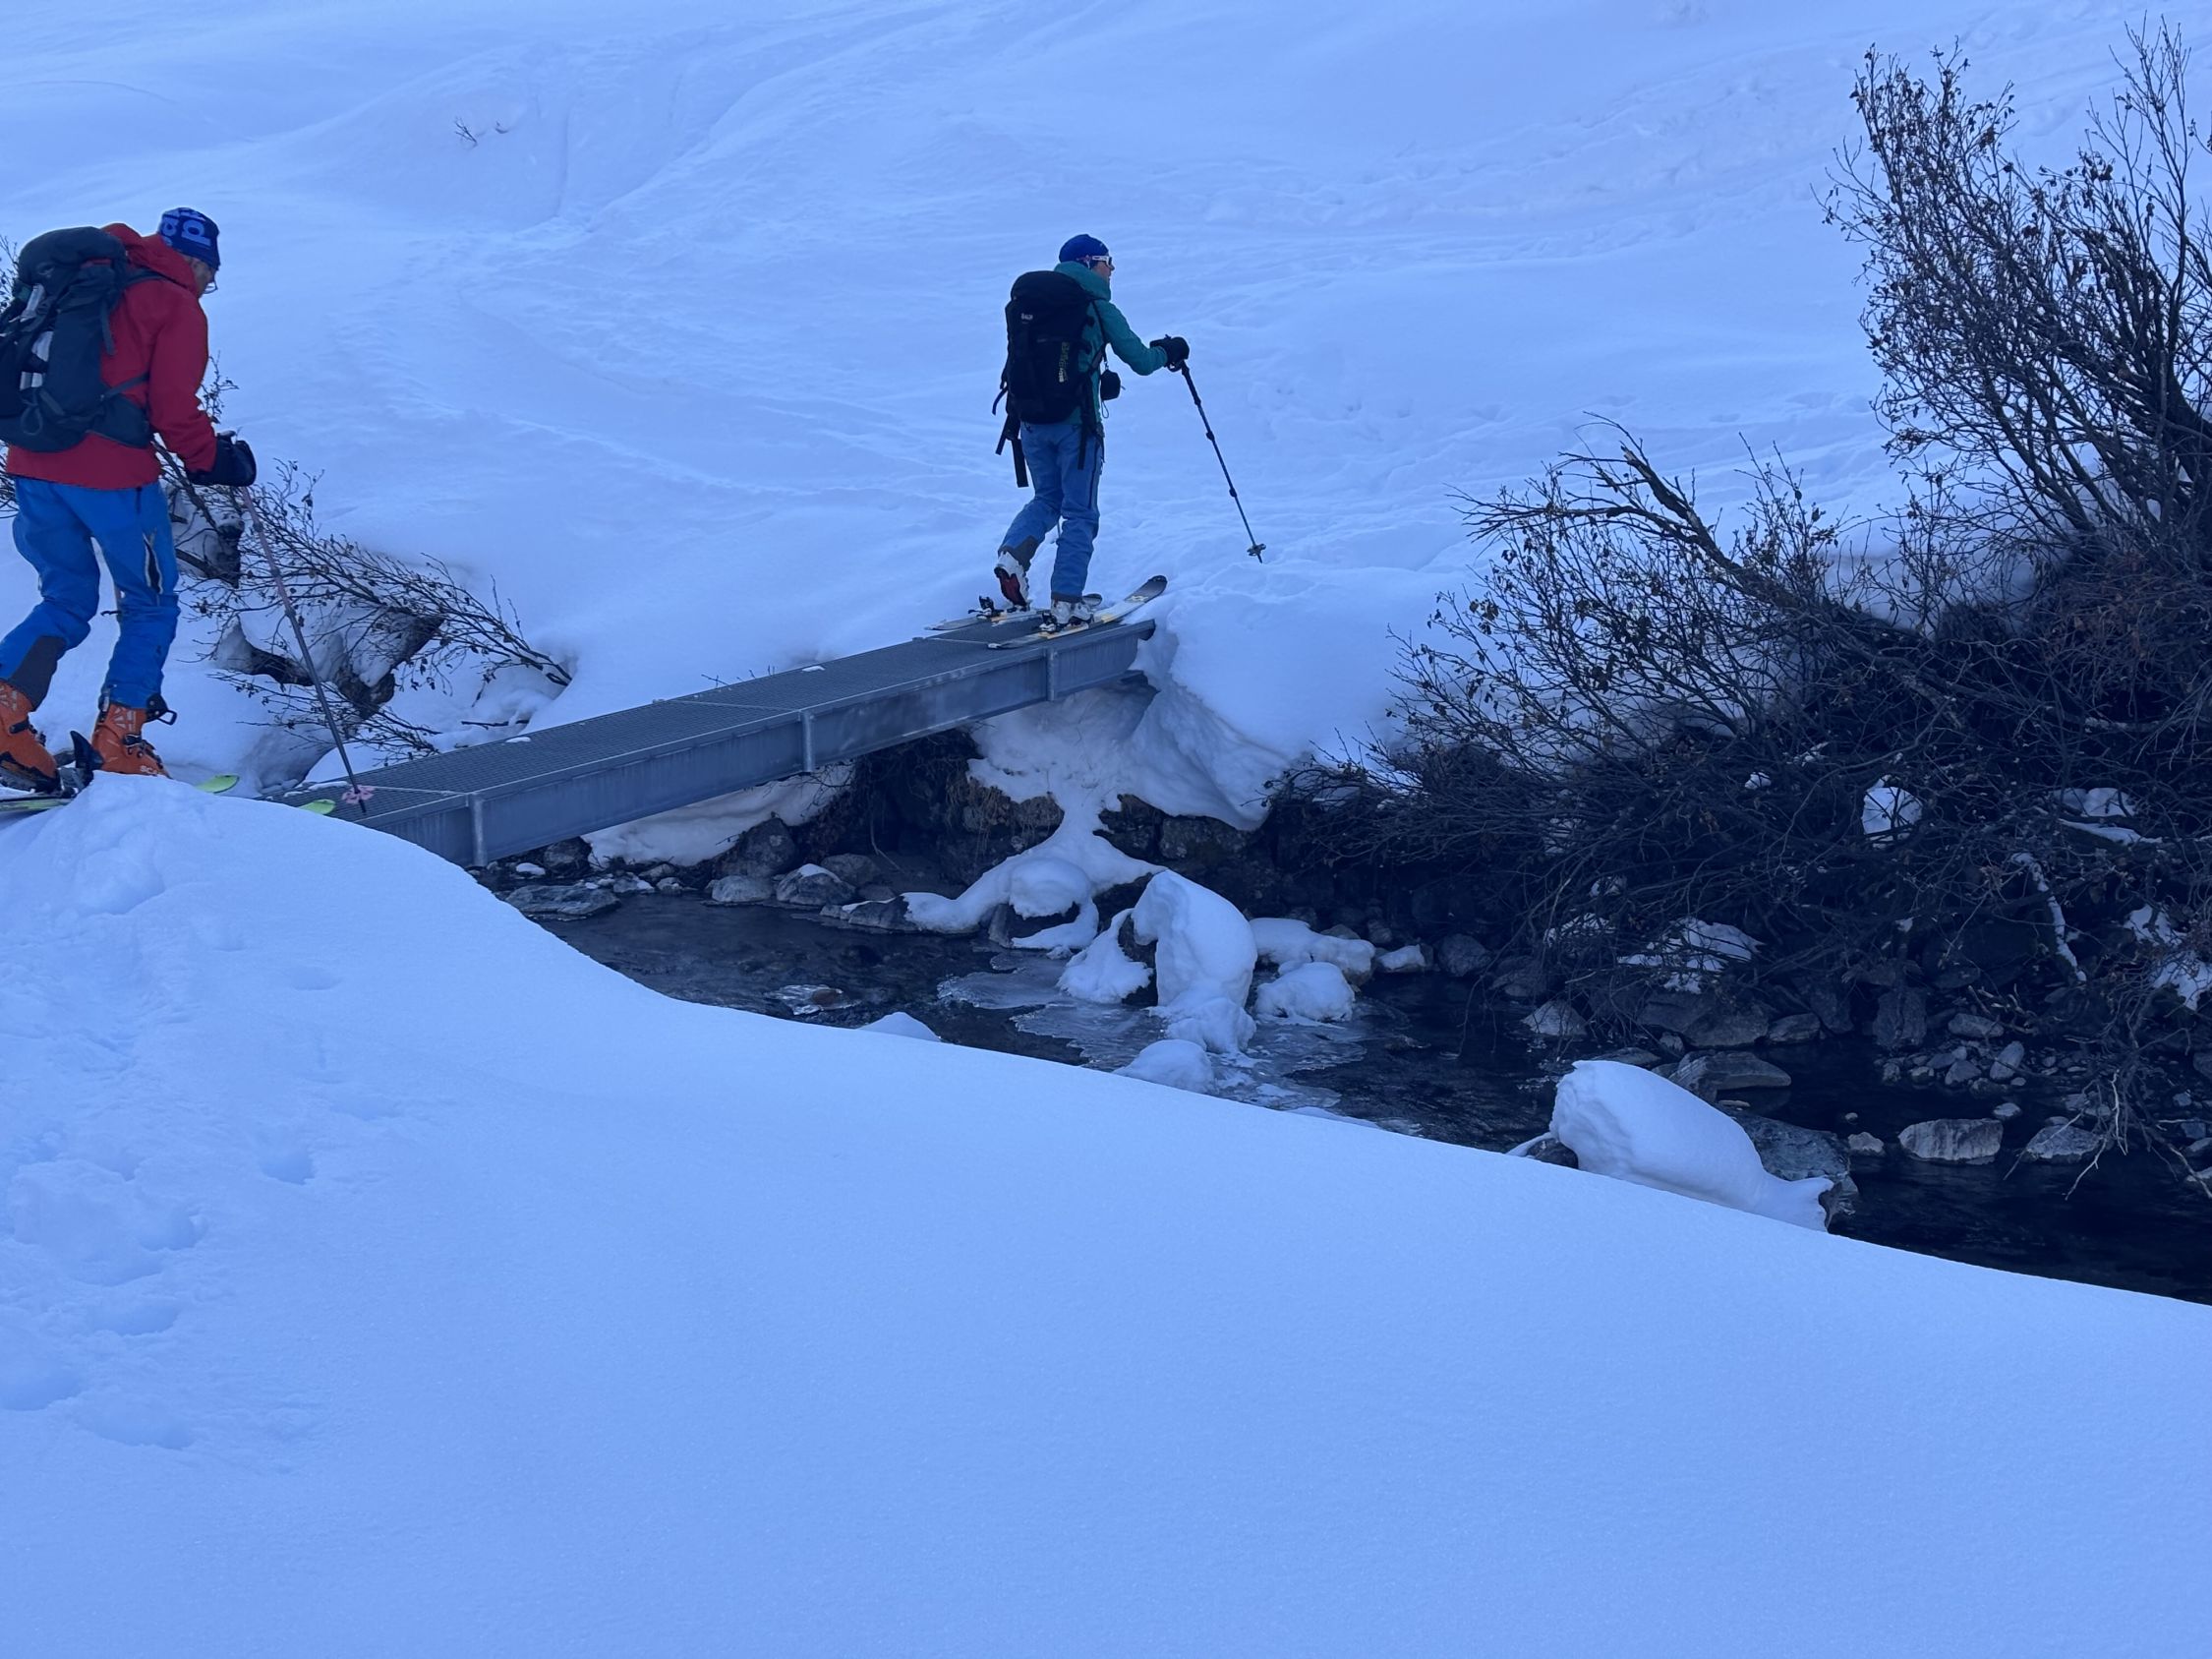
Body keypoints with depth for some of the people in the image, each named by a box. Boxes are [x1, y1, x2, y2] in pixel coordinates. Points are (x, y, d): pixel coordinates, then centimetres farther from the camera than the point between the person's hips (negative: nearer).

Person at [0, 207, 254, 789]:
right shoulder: (176, 305, -1)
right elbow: (173, 406, -8)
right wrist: (213, 458, 7)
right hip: (110, 473, -6)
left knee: (66, 603, 19)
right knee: (151, 606, 11)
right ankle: (118, 745, 5)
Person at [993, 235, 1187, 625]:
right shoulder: (1099, 308, -5)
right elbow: (1140, 361, -3)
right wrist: (1168, 352, 17)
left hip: (1031, 418, 5)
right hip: (1077, 422, -5)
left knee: (1047, 498, 22)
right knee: (1079, 513, 5)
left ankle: (1013, 552, -5)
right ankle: (1066, 601, 0)